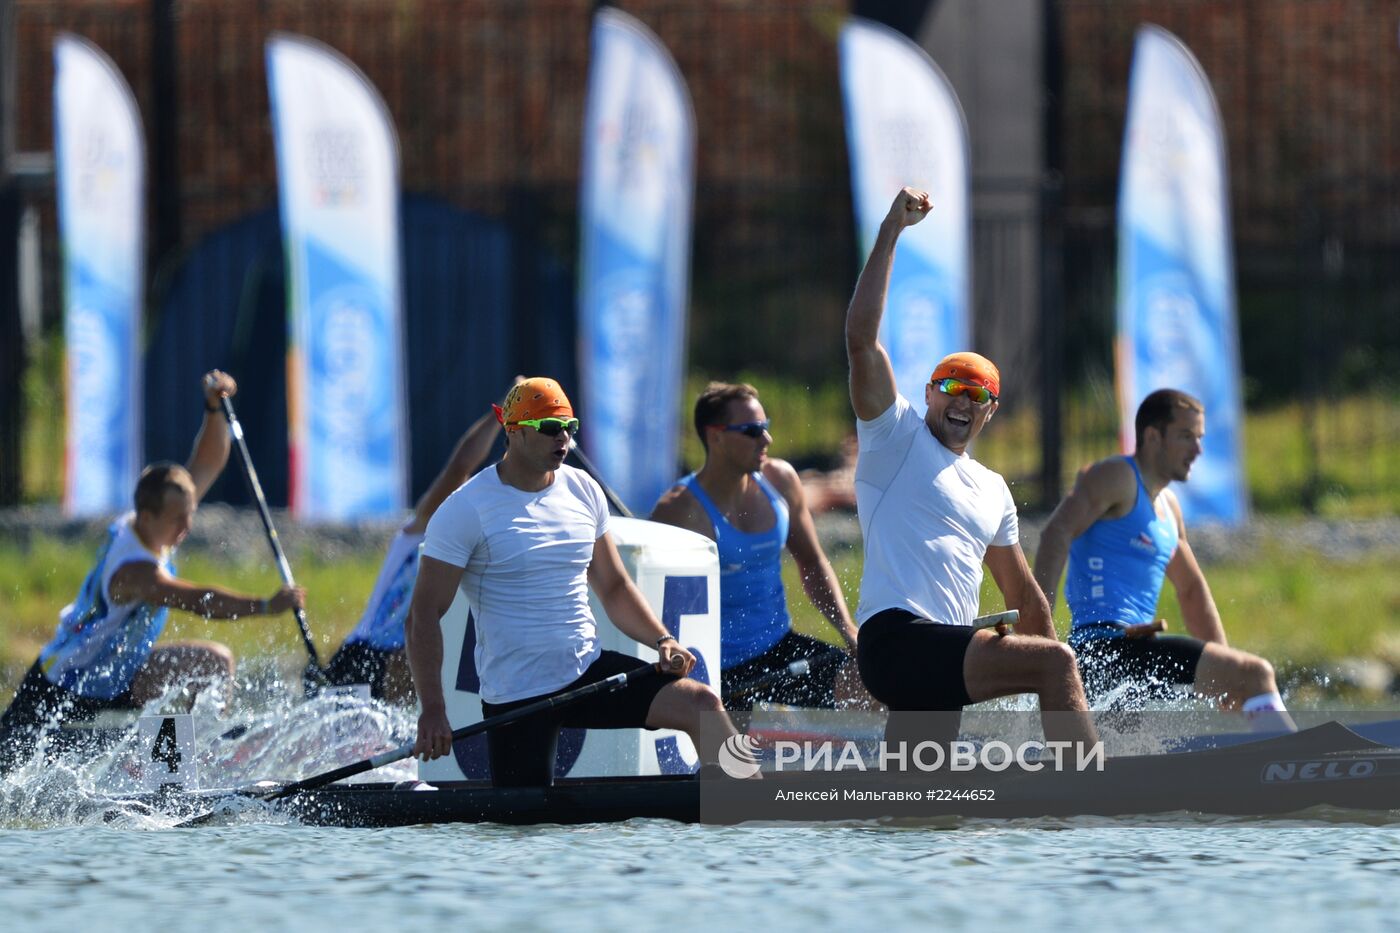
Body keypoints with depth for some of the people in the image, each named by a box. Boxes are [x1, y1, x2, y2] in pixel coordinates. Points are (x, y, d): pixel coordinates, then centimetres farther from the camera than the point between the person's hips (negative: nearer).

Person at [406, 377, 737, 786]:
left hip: (588, 669, 5)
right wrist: (432, 710, -22)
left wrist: (662, 641, -2)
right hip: (517, 697, -5)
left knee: (700, 703, -14)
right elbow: (424, 614, -12)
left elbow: (614, 588, 17)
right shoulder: (466, 510, -11)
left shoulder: (584, 492, 7)